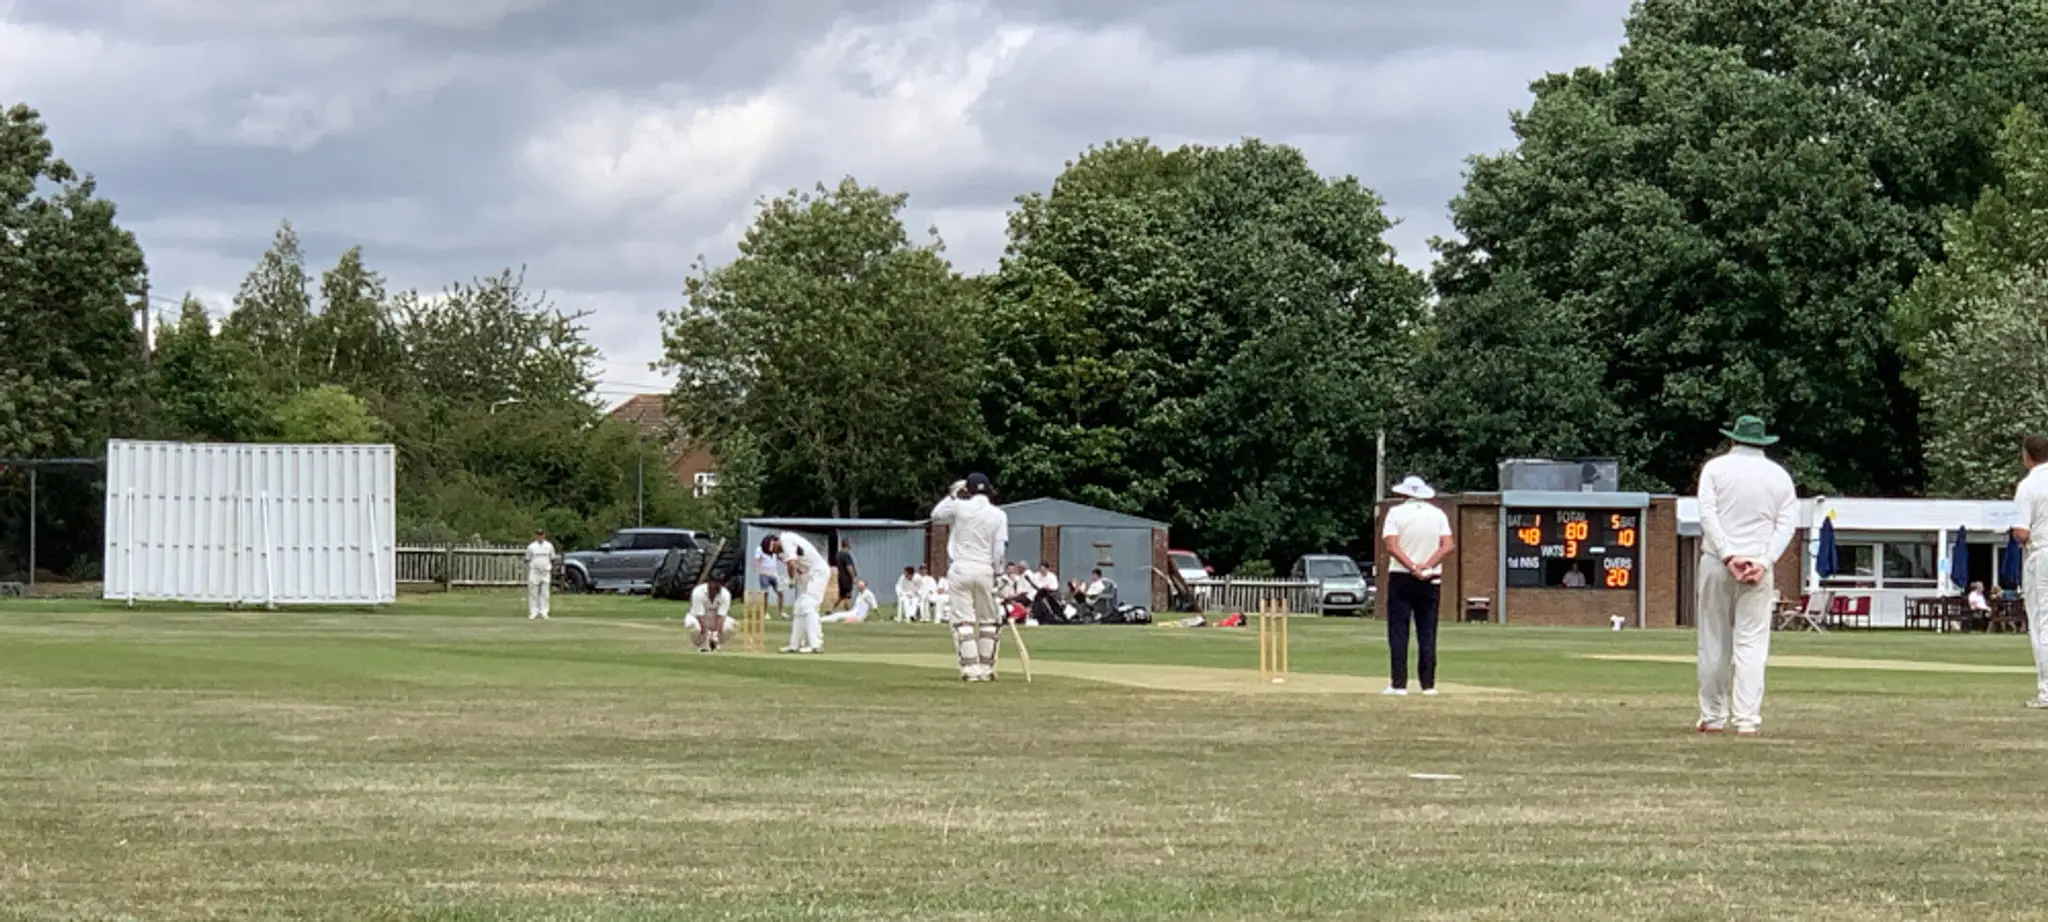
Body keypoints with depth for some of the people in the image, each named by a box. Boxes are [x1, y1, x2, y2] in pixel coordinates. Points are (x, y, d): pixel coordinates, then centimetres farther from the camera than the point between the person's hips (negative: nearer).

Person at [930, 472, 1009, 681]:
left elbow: (936, 515, 17)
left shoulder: (959, 507, -2)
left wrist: (952, 495, 21)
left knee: (963, 620, 0)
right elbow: (999, 551, -4)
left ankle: (970, 667, -8)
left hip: (959, 568, -1)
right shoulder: (998, 515, 1)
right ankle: (986, 668, 11)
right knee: (988, 621, 12)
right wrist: (999, 575, 2)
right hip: (985, 570, 1)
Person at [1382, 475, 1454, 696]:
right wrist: (1426, 566, -14)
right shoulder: (1438, 514, 6)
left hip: (1401, 578, -3)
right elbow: (1448, 546, -6)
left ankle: (1398, 684, -6)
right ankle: (1428, 684, 3)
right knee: (1427, 634, 6)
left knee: (1398, 633, -1)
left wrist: (1413, 568, -19)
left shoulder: (1396, 512, -2)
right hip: (1431, 580, 3)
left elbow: (1392, 547, -14)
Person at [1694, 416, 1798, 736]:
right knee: (1751, 644, -2)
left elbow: (1707, 513, -8)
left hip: (1716, 564, -1)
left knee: (1714, 643, 5)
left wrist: (1728, 556, -13)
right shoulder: (1780, 476, 9)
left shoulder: (1716, 468, 3)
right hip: (1758, 566, 1)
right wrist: (1764, 562, -9)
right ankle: (1747, 719, -10)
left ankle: (1713, 717, 8)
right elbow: (1787, 523, 0)